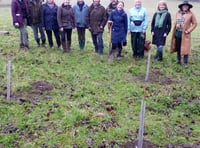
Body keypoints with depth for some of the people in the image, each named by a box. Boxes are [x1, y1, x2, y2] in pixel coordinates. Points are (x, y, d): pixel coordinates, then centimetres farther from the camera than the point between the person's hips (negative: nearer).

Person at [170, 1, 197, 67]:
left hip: (185, 34, -4)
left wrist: (188, 31, -12)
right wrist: (174, 32, 6)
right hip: (178, 33, 4)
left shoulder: (191, 14, -6)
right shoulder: (178, 13, 7)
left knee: (185, 48, -3)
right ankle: (178, 60, 25)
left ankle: (185, 62, 6)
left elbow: (194, 23, -3)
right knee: (178, 48, 12)